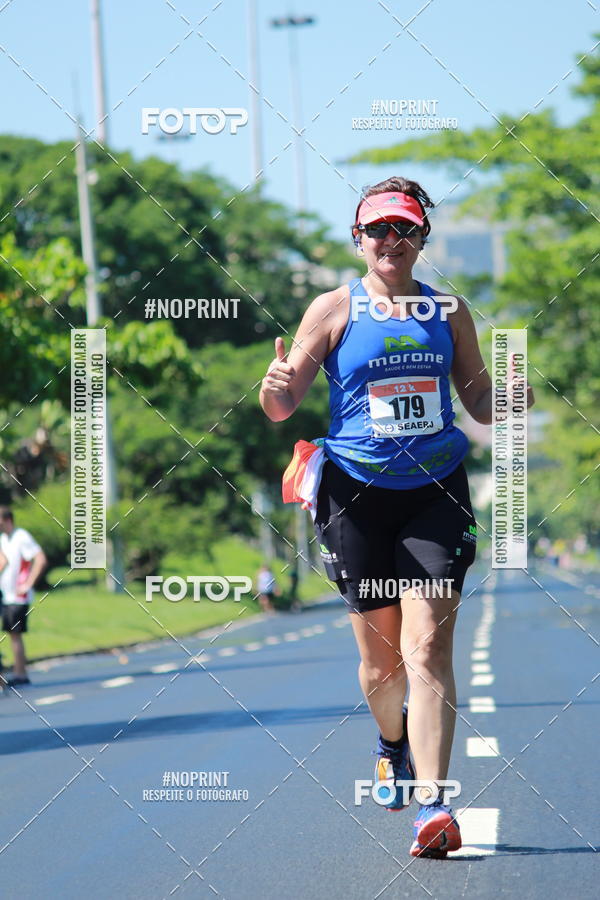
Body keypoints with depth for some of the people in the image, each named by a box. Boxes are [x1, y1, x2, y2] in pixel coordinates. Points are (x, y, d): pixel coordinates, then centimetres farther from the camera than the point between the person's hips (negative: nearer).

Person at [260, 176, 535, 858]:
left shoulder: (448, 310, 9)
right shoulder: (334, 309, 2)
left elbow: (478, 402, 16)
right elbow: (281, 409, 2)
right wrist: (275, 386, -21)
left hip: (437, 494, 1)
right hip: (357, 494, 0)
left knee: (427, 649, -13)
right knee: (380, 661, 7)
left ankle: (433, 806, -18)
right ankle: (393, 741, 41)